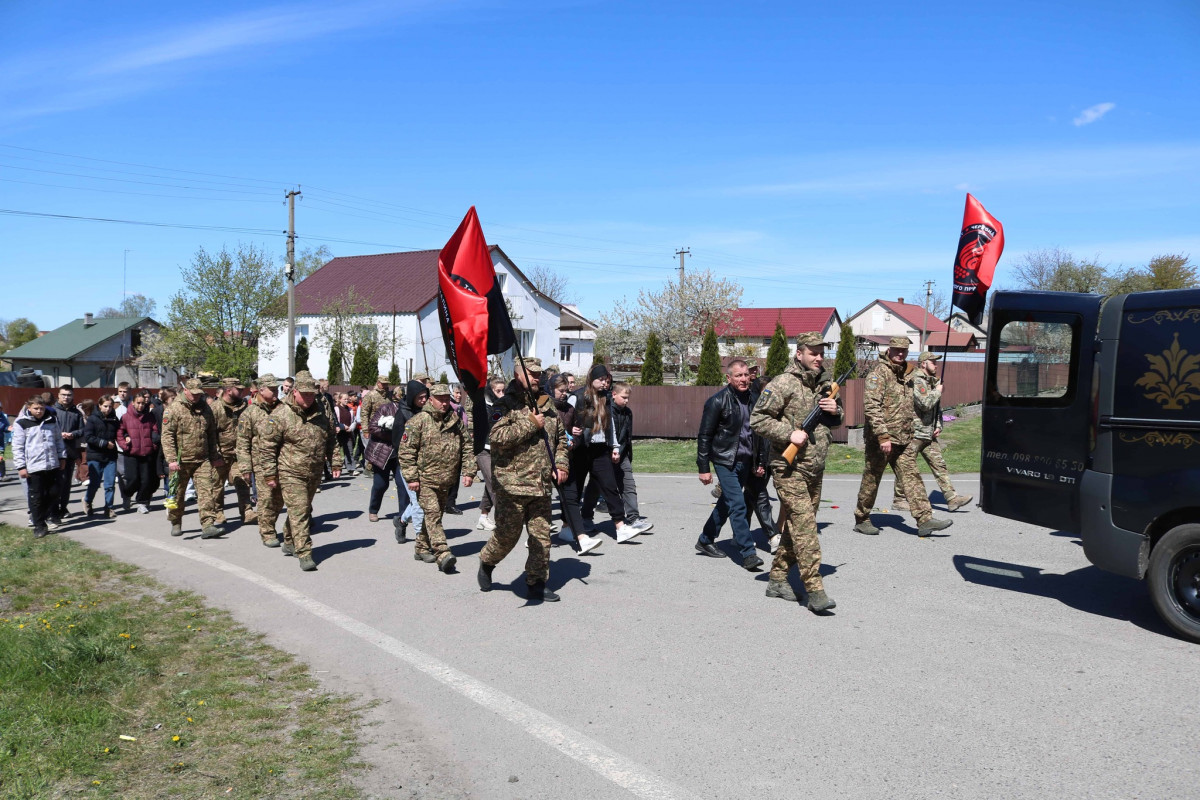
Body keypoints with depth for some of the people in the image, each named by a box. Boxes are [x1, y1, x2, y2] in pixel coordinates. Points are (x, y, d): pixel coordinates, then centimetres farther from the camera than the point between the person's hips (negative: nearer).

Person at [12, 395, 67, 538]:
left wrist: (62, 457, 14)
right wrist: (21, 466, -7)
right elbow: (17, 447, -4)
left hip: (52, 465, 4)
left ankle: (45, 517, 28)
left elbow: (58, 439, 17)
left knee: (53, 494, 8)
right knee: (36, 497, 2)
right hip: (33, 467, -4)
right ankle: (39, 526, 11)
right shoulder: (22, 423, -5)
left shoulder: (52, 420, 7)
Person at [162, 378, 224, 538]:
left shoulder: (205, 409, 10)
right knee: (177, 494, 10)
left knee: (206, 492, -8)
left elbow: (212, 434, 18)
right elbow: (167, 436, -12)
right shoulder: (174, 409, -6)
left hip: (202, 460, 3)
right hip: (181, 461, -3)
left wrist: (214, 456, 18)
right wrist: (171, 460, -19)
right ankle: (176, 524, 27)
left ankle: (207, 526, -11)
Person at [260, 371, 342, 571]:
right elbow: (269, 448, -7)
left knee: (303, 510, 17)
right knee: (298, 512, -11)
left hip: (314, 474, 6)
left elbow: (331, 440, 16)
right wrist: (270, 474, -9)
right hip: (291, 474, -6)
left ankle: (290, 543, 36)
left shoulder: (321, 415, 6)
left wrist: (336, 463, 11)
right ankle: (305, 554, -10)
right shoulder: (280, 417, -10)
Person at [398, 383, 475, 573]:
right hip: (425, 479, -6)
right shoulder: (418, 422, -8)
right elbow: (406, 451, -8)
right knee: (432, 514, -14)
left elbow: (467, 447, 13)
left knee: (435, 514, 14)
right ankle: (443, 554, -21)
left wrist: (469, 471, 5)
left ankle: (422, 548, 30)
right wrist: (411, 477, -12)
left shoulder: (456, 421, 7)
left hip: (446, 480, 6)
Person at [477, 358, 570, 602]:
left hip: (542, 486, 6)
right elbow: (495, 437, -20)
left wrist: (561, 464, 11)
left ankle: (537, 584, 18)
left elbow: (560, 438, 26)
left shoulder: (548, 405, 14)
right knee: (507, 534, 3)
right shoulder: (506, 404, -6)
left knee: (542, 536, 6)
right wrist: (530, 424, -18)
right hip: (512, 483, -5)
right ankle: (486, 563, 31)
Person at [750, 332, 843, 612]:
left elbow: (836, 420, 24)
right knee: (805, 527, -11)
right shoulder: (784, 384, -11)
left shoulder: (825, 383, 13)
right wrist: (790, 434, -20)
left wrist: (836, 411, 1)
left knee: (794, 527, 12)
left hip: (815, 470, 7)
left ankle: (777, 580, 24)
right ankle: (815, 591, -10)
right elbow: (757, 420, -13)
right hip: (790, 470, -7)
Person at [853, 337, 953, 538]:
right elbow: (871, 407, -20)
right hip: (881, 438, -7)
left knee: (911, 476, 1)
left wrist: (909, 431, 21)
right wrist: (883, 436, -25)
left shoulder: (905, 374, 16)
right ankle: (861, 520, 15)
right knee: (871, 480, 3)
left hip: (903, 439, 8)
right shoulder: (879, 373, -11)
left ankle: (925, 519, -1)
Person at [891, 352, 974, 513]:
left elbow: (937, 407, 24)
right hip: (914, 433, -9)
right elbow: (925, 404, -24)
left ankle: (952, 498, 3)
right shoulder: (916, 380, -13)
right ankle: (899, 500, 10)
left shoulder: (933, 381, 16)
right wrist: (938, 391, -9)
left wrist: (938, 426, 10)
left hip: (929, 434, 9)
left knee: (939, 465, 4)